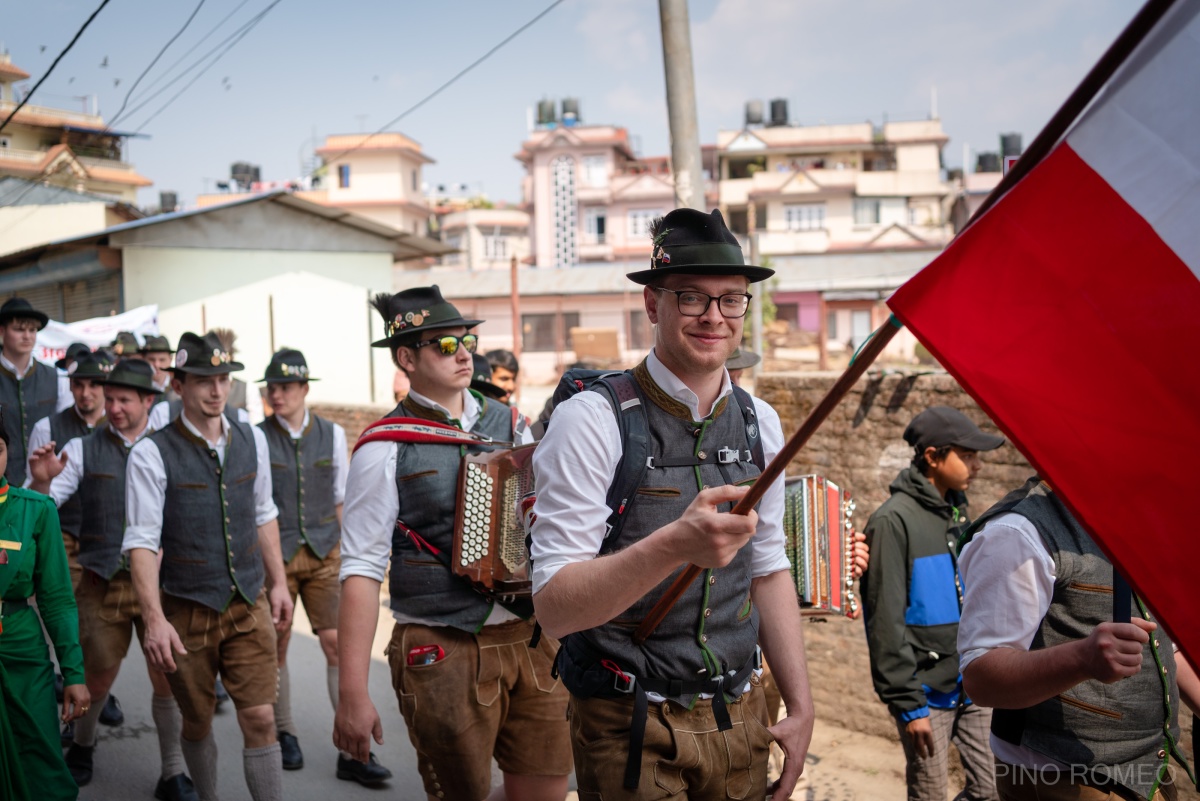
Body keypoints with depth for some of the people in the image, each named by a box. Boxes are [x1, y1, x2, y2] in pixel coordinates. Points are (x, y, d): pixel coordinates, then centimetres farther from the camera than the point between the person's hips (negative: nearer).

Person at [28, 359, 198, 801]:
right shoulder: (83, 449, 0)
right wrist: (41, 481, -24)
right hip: (103, 582, 1)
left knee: (167, 678, 3)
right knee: (98, 678, 13)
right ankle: (82, 746, 44)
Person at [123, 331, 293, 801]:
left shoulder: (252, 440, 3)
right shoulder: (152, 453, -11)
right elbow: (142, 542, -15)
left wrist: (278, 583, 12)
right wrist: (154, 620, -23)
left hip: (250, 605, 3)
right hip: (188, 611, -2)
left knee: (260, 719, 0)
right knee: (198, 723, 14)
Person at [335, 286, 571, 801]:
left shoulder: (511, 424, 8)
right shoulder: (386, 448, -6)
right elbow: (362, 569, -8)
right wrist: (352, 695, -10)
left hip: (532, 638, 4)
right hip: (443, 655, -4)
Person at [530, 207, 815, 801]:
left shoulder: (759, 423, 2)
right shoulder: (592, 420, -17)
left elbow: (769, 570, 11)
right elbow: (554, 608, -22)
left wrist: (800, 707, 8)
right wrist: (675, 544, -37)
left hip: (740, 718, 6)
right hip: (630, 731, -5)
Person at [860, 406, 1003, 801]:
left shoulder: (958, 511, 9)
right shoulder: (893, 520, -14)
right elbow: (886, 622, -16)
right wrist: (907, 703, -16)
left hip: (973, 687, 7)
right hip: (929, 693, -7)